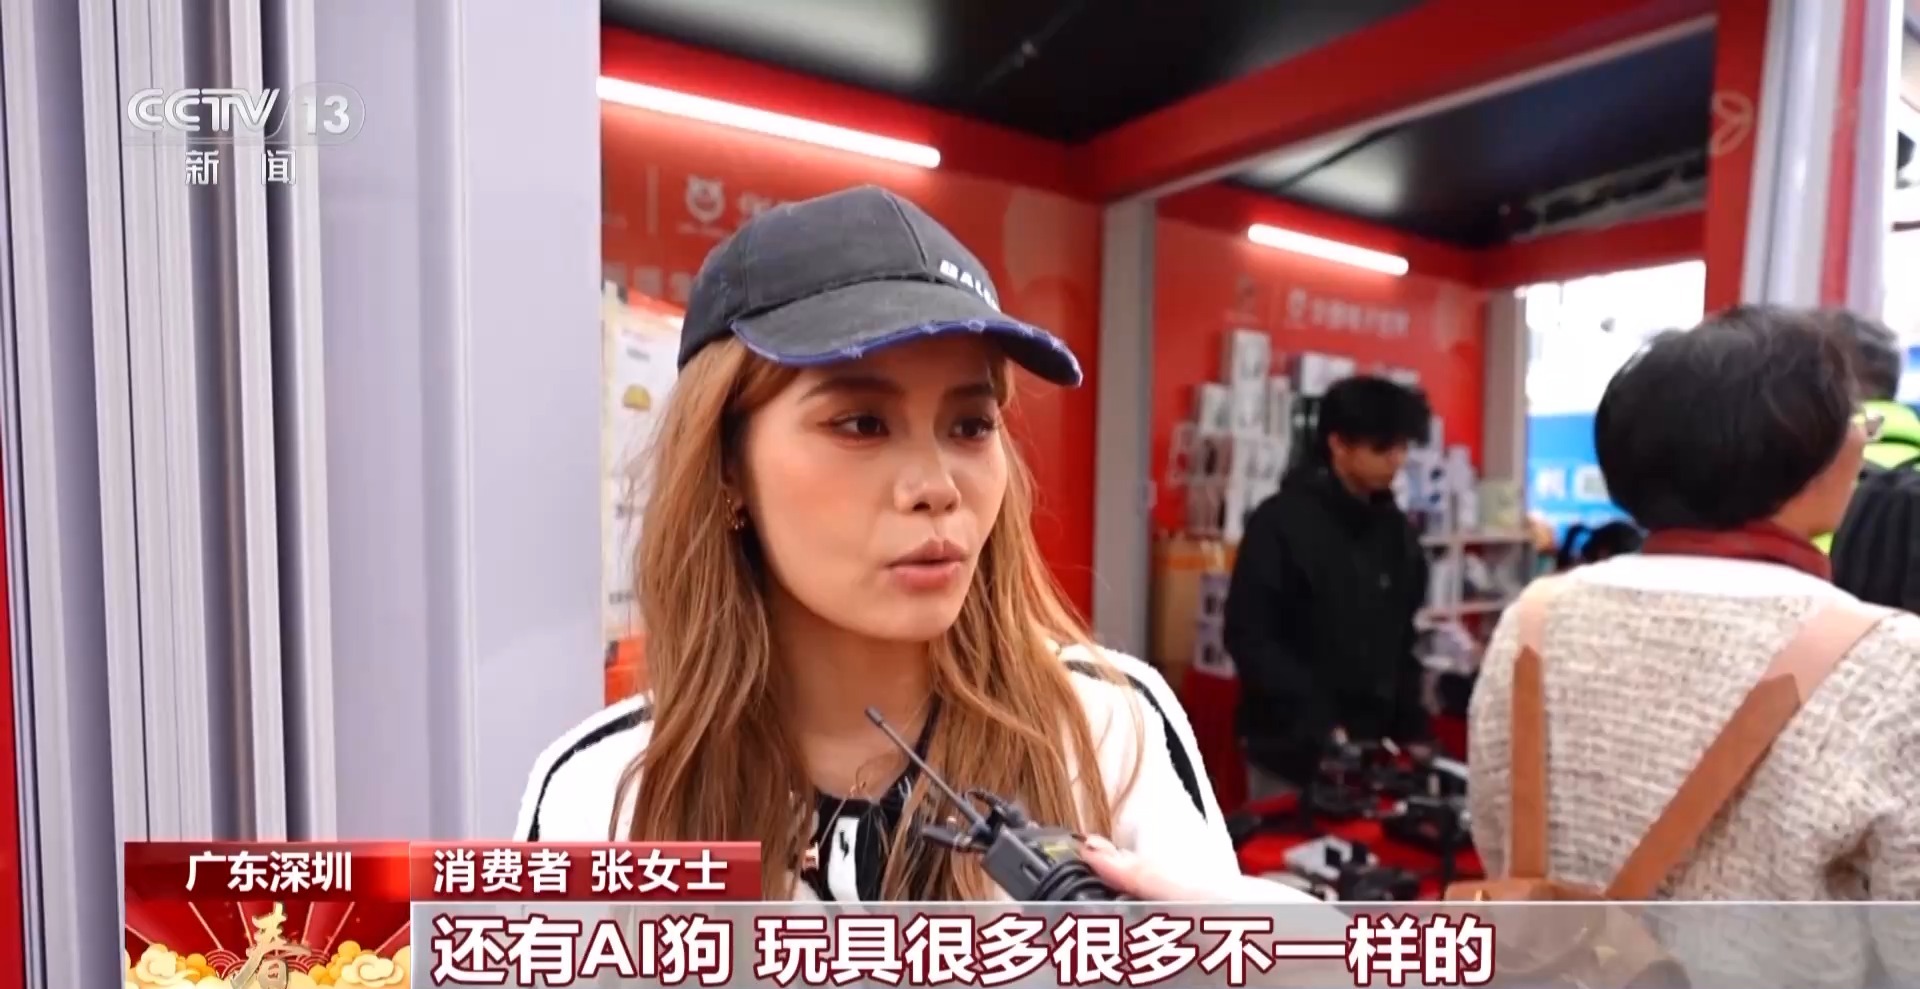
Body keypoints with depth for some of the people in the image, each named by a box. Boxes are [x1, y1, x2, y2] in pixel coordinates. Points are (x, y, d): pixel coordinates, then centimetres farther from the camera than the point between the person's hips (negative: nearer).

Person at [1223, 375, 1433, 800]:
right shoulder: (1281, 522, -12)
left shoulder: (1397, 531, 8)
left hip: (1371, 751, 6)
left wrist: (1413, 731, 8)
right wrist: (1320, 728, -18)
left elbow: (1402, 642, 15)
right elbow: (1249, 639, -15)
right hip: (1292, 756, -5)